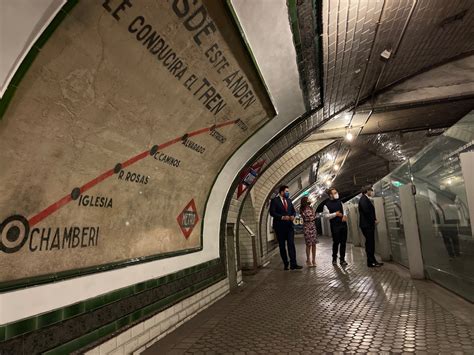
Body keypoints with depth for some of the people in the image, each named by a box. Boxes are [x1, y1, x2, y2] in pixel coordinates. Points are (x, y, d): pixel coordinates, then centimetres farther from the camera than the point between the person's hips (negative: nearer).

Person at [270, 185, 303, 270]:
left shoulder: (289, 200, 13)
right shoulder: (274, 201, -5)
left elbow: (293, 211, 17)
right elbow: (272, 212, -12)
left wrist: (293, 216, -6)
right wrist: (282, 217, -21)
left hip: (289, 226, 4)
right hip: (280, 227, -4)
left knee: (291, 244, -4)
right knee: (282, 246, 6)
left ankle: (293, 264, -3)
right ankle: (286, 264, 16)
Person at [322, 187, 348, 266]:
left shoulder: (340, 202, 12)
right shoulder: (327, 204, -7)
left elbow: (344, 210, 19)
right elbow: (325, 215, -11)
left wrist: (345, 216, -1)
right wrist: (336, 214, -15)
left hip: (343, 224, 5)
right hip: (335, 225, -5)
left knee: (343, 242, 7)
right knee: (336, 242, 0)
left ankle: (342, 259, 19)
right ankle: (334, 258, 22)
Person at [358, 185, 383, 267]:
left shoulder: (366, 199, 17)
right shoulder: (363, 199, -13)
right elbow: (366, 211, -22)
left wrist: (374, 220, 5)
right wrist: (374, 220, -11)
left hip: (369, 224, 10)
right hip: (366, 225, -10)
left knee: (371, 243, 13)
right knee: (369, 243, -5)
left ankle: (372, 260, 20)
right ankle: (370, 262, 2)